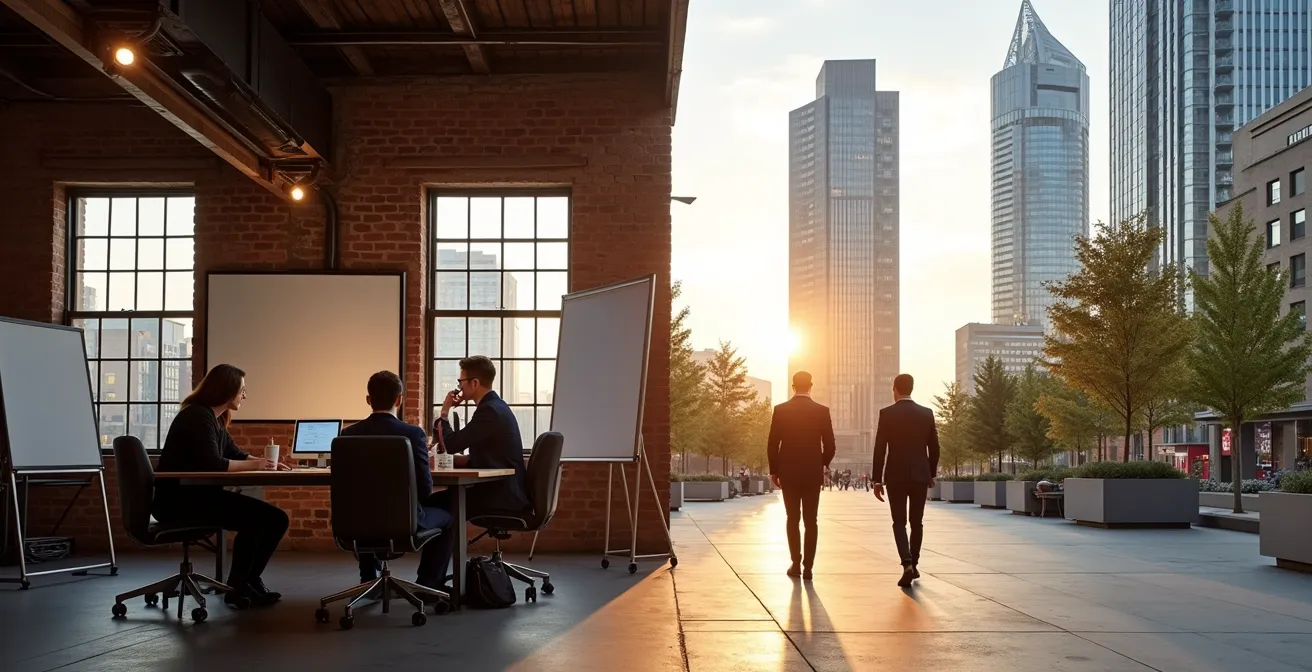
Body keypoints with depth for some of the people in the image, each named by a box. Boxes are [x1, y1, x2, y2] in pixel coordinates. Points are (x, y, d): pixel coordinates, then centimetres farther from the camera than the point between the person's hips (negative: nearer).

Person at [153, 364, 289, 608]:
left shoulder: (214, 419, 14)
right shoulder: (198, 416, -16)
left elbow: (236, 454, 19)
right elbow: (212, 464, -26)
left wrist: (264, 462, 2)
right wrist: (255, 465, -15)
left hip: (200, 496, 10)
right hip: (178, 501, -10)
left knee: (275, 519, -1)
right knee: (253, 518, -25)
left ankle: (249, 580, 10)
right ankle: (236, 588, -11)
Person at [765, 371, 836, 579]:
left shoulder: (780, 410, -4)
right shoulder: (822, 411, -2)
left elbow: (772, 444, -4)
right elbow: (829, 445, -1)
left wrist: (774, 471, 8)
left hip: (788, 472, 0)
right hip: (812, 473, 0)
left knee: (792, 519, 10)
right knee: (810, 521, 4)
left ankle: (796, 563, 8)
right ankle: (808, 566, 1)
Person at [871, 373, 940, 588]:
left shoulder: (886, 413, -6)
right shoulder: (927, 413, 2)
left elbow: (880, 449, -7)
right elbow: (933, 448, 6)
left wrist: (876, 480, -2)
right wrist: (931, 474, 18)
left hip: (896, 476, -2)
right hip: (920, 475, 2)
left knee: (899, 523, 3)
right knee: (916, 522, 15)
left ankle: (907, 564, -16)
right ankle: (913, 564, 23)